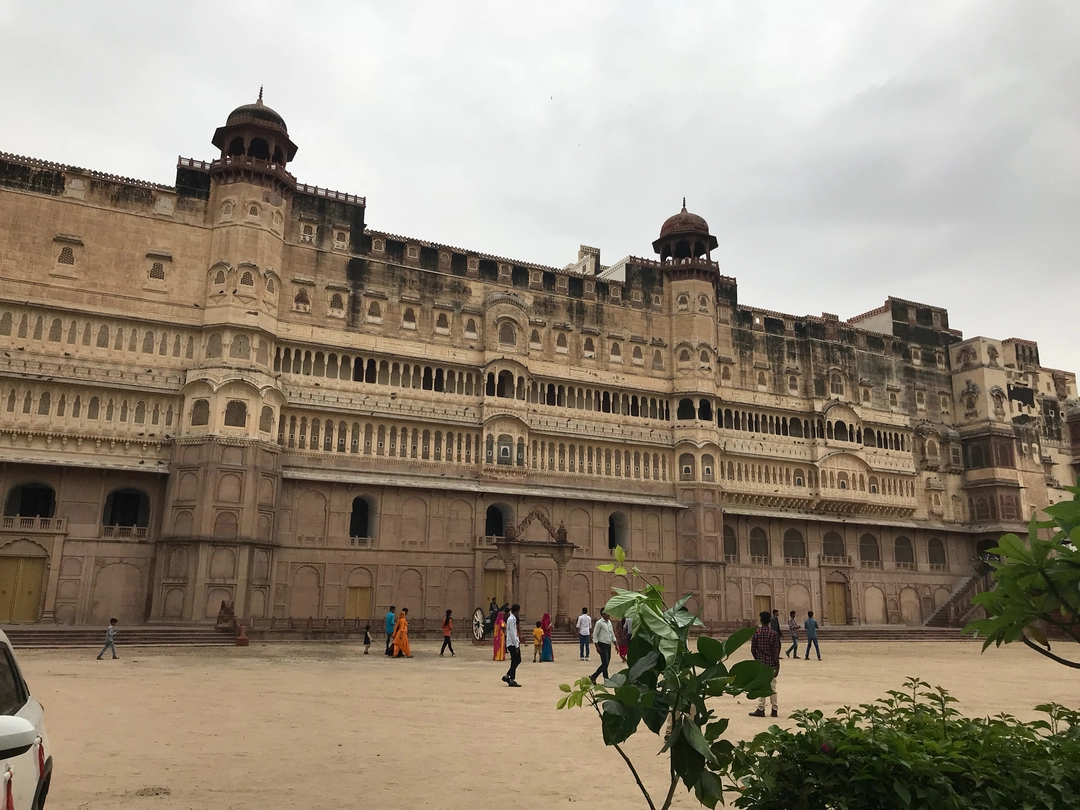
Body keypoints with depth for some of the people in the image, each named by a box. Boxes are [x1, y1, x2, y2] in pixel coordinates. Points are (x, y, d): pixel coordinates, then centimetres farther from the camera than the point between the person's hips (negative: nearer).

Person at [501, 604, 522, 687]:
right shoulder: (511, 619, -16)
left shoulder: (512, 618, 14)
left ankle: (507, 676, 16)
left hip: (514, 643, 10)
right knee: (514, 661, -4)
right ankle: (512, 680, 2)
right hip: (512, 643, -10)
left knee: (518, 660, 11)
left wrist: (518, 642, 16)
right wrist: (516, 645, -18)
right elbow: (512, 633, -19)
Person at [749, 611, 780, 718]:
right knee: (772, 687, 8)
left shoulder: (756, 632, -5)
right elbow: (776, 651, -6)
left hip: (761, 662, -1)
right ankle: (774, 710, 12)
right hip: (771, 664, 1)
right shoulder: (773, 633, -5)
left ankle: (761, 710, 4)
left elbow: (753, 649, -3)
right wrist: (777, 666, -1)